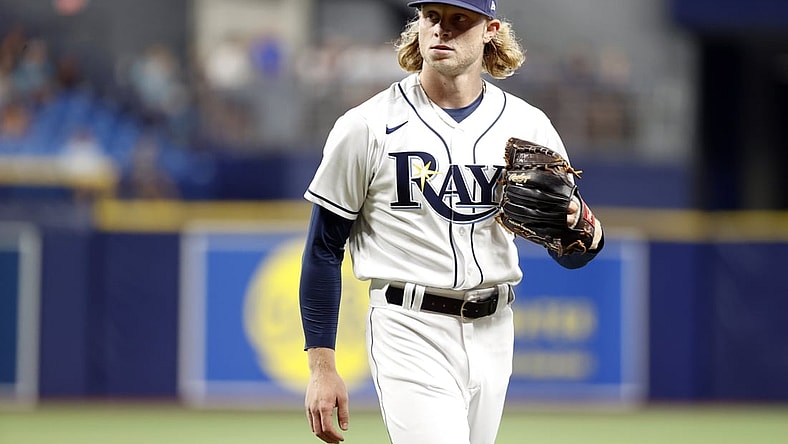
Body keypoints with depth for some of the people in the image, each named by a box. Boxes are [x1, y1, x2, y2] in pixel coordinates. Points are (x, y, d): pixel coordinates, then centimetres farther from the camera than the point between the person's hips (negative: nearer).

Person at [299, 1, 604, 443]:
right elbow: (324, 250, 0)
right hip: (411, 336, -4)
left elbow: (571, 257, 6)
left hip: (493, 335, 4)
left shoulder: (527, 125, 4)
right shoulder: (367, 127, -5)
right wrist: (322, 369, -5)